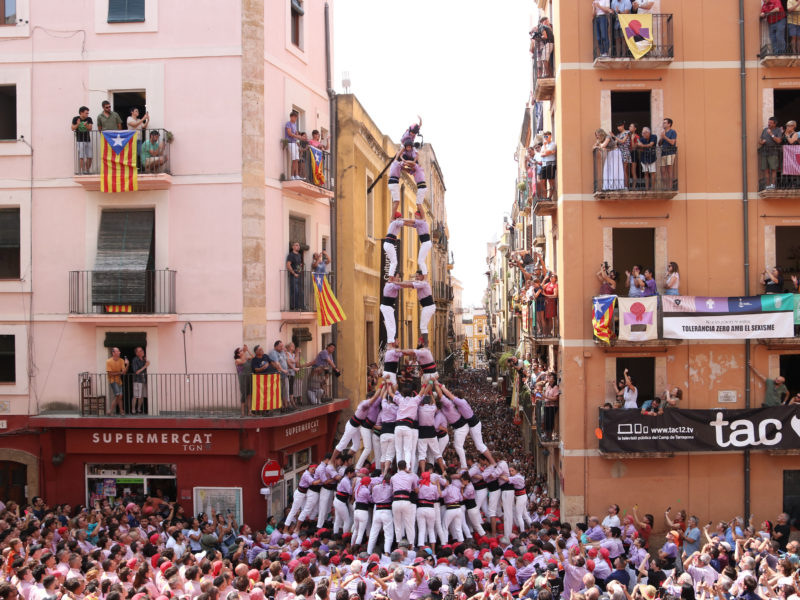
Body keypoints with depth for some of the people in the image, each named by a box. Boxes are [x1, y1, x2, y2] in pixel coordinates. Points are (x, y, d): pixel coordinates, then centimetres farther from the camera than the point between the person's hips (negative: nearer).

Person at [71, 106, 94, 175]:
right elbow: (73, 128, -2)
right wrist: (77, 124, -19)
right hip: (80, 141, -4)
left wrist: (86, 125, -23)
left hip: (88, 140, 4)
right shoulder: (75, 119, -2)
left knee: (89, 157, 4)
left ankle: (87, 171, 18)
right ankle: (81, 172, -3)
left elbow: (90, 128, -3)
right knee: (81, 157, -7)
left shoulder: (89, 119, 4)